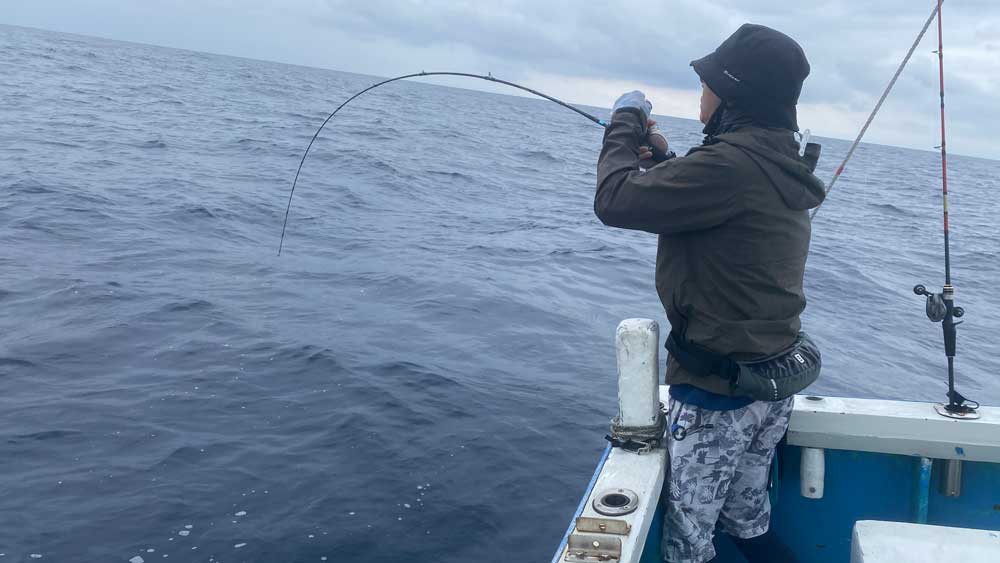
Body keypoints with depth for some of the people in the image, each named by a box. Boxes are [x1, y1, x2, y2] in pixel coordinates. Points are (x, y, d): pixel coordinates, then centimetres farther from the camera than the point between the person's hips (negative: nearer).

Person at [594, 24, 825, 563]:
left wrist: (625, 123, -5)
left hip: (716, 393, -9)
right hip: (775, 387, 9)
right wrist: (660, 156, 15)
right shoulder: (783, 166, 7)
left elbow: (615, 201, -20)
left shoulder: (732, 163, -24)